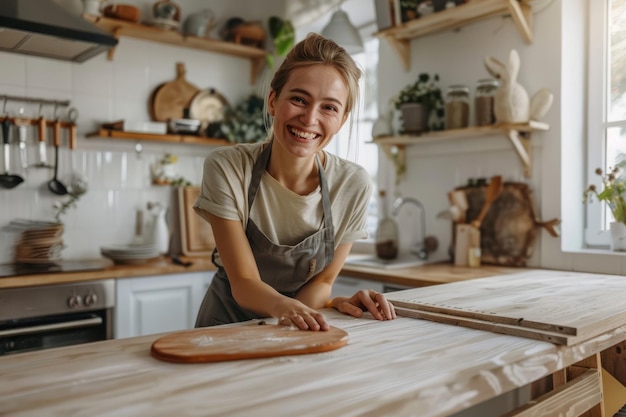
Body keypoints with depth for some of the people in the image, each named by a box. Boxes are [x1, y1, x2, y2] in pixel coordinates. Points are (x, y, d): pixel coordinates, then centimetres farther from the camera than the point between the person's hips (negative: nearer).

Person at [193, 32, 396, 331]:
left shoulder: (353, 185, -14)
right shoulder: (226, 168, -18)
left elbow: (321, 281, -4)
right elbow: (244, 283, -18)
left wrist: (333, 303, -27)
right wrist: (282, 305, -39)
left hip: (299, 331, 1)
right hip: (227, 326, -1)